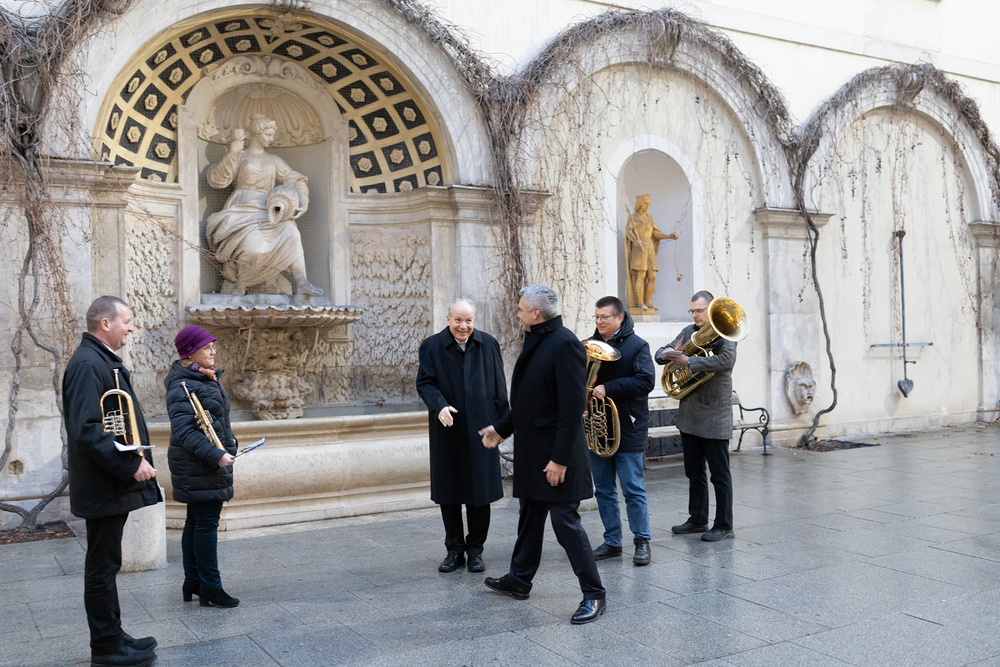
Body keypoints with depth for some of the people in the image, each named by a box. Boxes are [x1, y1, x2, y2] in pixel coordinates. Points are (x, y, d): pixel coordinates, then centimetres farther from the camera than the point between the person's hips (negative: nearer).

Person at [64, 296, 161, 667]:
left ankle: (113, 637, 28)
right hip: (103, 488, -10)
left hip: (115, 485, 10)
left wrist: (136, 460, 13)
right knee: (103, 567, 1)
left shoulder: (105, 361, 15)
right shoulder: (87, 364, -18)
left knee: (106, 565, 17)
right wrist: (131, 466, -23)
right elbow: (86, 430, -26)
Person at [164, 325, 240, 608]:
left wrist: (228, 442, 15)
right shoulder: (182, 387, -17)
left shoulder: (207, 378, 14)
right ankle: (210, 588, 0)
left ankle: (193, 583, 23)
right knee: (206, 523, -6)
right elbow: (183, 431, -23)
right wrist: (215, 455, -28)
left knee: (196, 522, 14)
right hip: (198, 465, -10)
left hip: (204, 464, 10)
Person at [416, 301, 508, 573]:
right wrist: (439, 406, -23)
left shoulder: (488, 344, 4)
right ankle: (454, 549, 22)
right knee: (448, 493, 7)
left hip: (481, 429, 0)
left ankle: (475, 549, 19)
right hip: (448, 431, 0)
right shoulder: (431, 346, 0)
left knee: (480, 491, 4)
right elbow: (425, 383, -4)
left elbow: (499, 387, 7)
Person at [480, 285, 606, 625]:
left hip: (556, 455, -10)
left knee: (565, 521, -4)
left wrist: (560, 458, -24)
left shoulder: (565, 345, -19)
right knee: (530, 516, 20)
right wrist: (501, 428, 24)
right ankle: (519, 580, 35)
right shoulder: (534, 342, 11)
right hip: (531, 450, 10)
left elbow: (573, 406, -23)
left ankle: (594, 594, 6)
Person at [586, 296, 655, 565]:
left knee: (633, 489, 0)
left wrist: (608, 388, -21)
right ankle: (612, 542, 21)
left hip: (627, 430, -5)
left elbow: (645, 381, -16)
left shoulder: (637, 345, -4)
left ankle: (642, 542, 12)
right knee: (603, 490, 10)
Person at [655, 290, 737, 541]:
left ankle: (724, 526, 10)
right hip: (689, 415, 7)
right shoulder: (689, 331, 12)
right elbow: (661, 353, 11)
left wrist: (689, 362, -30)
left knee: (720, 474, 1)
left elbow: (726, 361, -28)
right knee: (694, 472, 16)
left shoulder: (723, 334, -9)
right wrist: (668, 354, -13)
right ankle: (698, 519, 28)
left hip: (715, 416, -7)